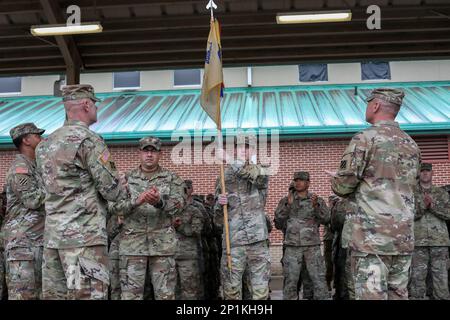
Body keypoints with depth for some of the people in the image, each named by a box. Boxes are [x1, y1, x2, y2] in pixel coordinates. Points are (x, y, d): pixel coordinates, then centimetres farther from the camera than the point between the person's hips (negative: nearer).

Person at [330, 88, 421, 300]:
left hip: (372, 236, -7)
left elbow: (343, 186, -10)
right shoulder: (411, 144, 14)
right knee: (398, 294, 12)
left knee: (372, 294, -4)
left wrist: (336, 180, 14)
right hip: (404, 237, 7)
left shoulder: (365, 138, -7)